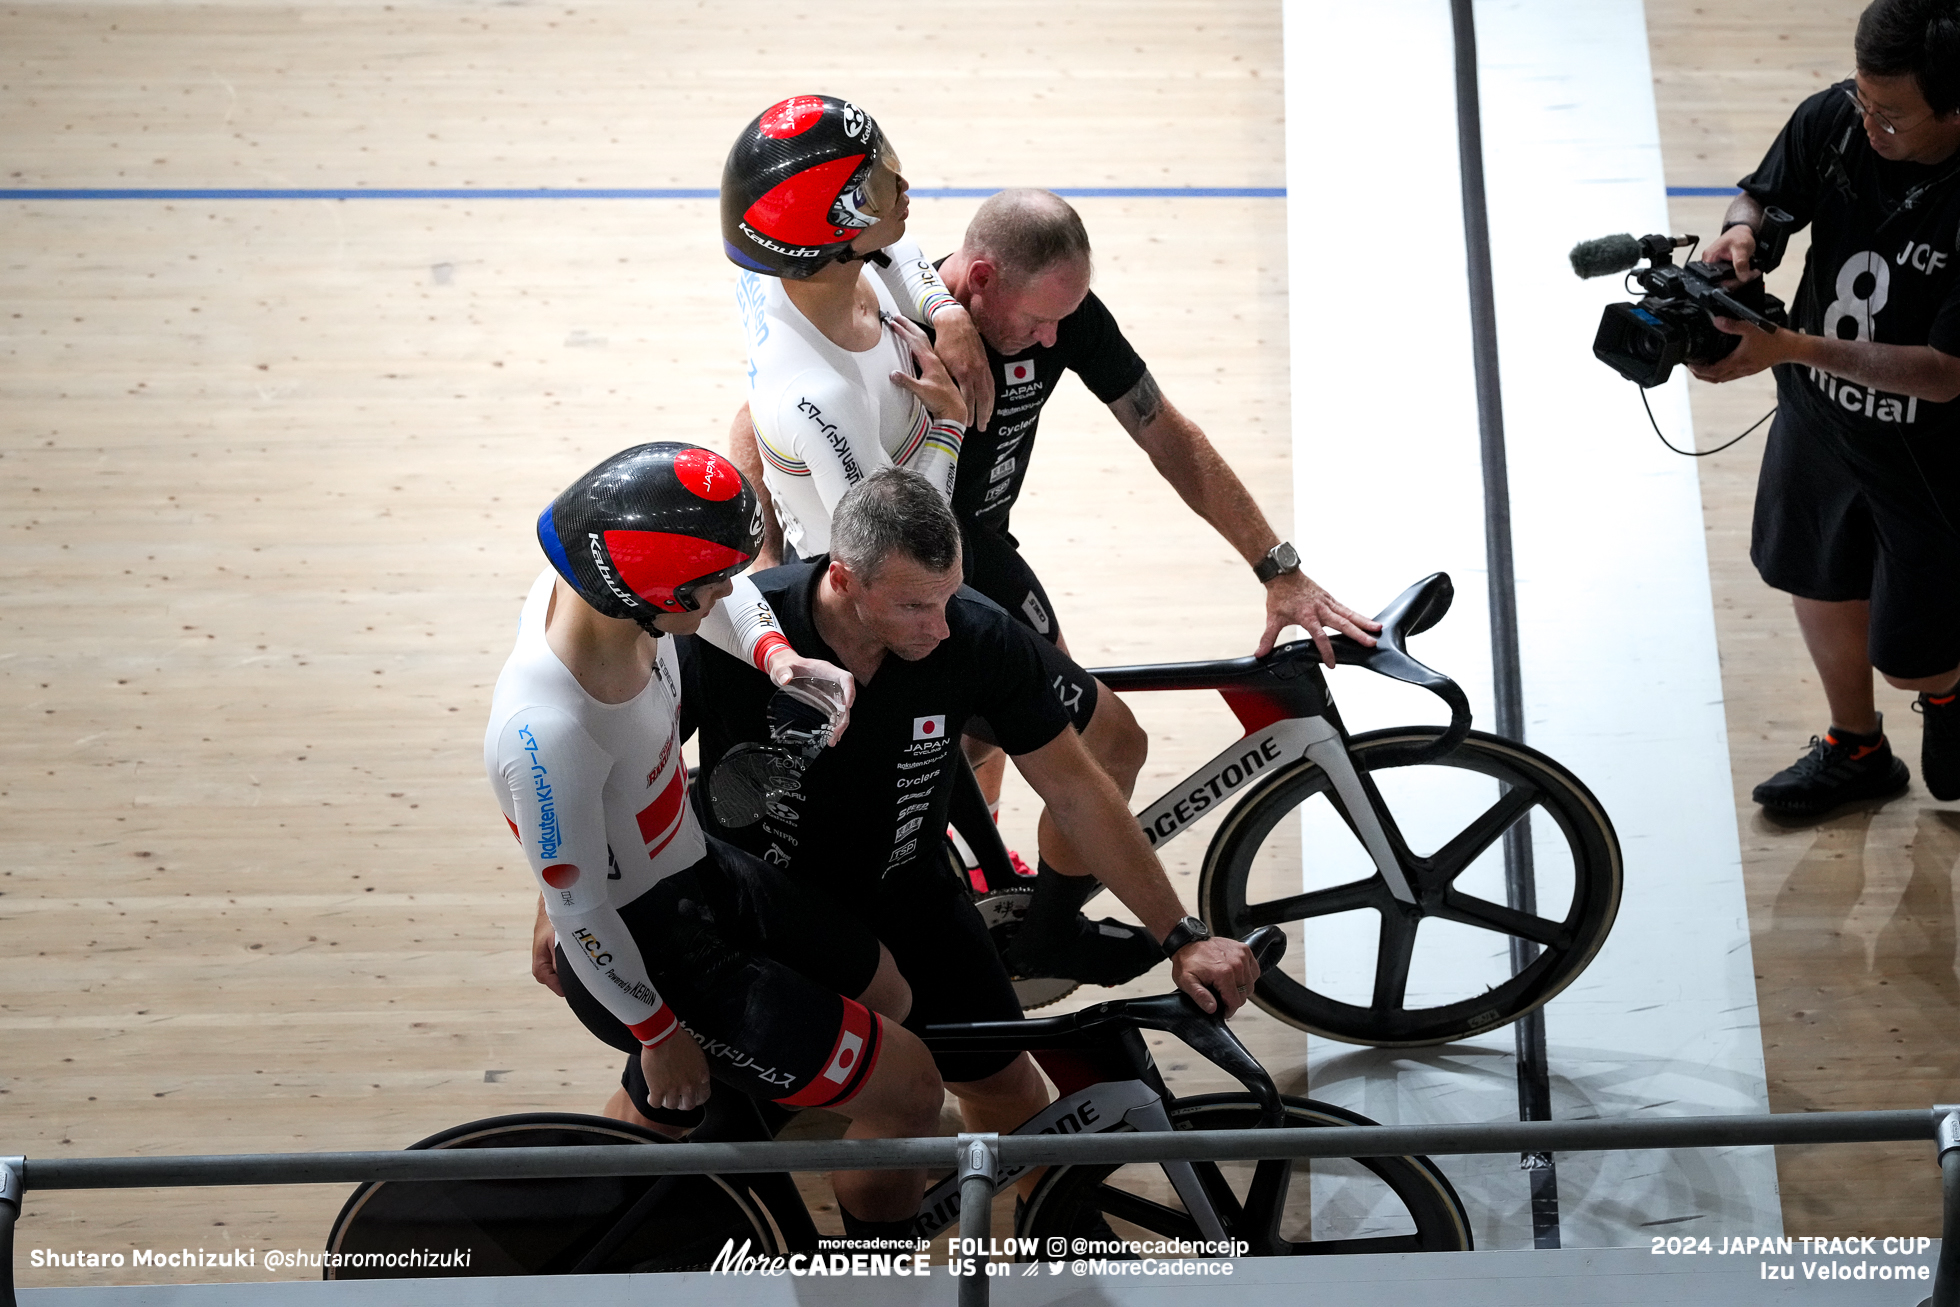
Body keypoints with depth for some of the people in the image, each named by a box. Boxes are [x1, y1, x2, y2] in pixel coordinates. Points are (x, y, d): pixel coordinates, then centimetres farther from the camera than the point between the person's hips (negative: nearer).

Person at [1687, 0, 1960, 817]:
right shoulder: (1829, 121, -17)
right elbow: (1765, 197, 2)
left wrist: (1795, 347, -39)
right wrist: (1742, 230, -23)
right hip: (1817, 420, 6)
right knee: (1819, 586, 25)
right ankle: (1856, 750, 51)